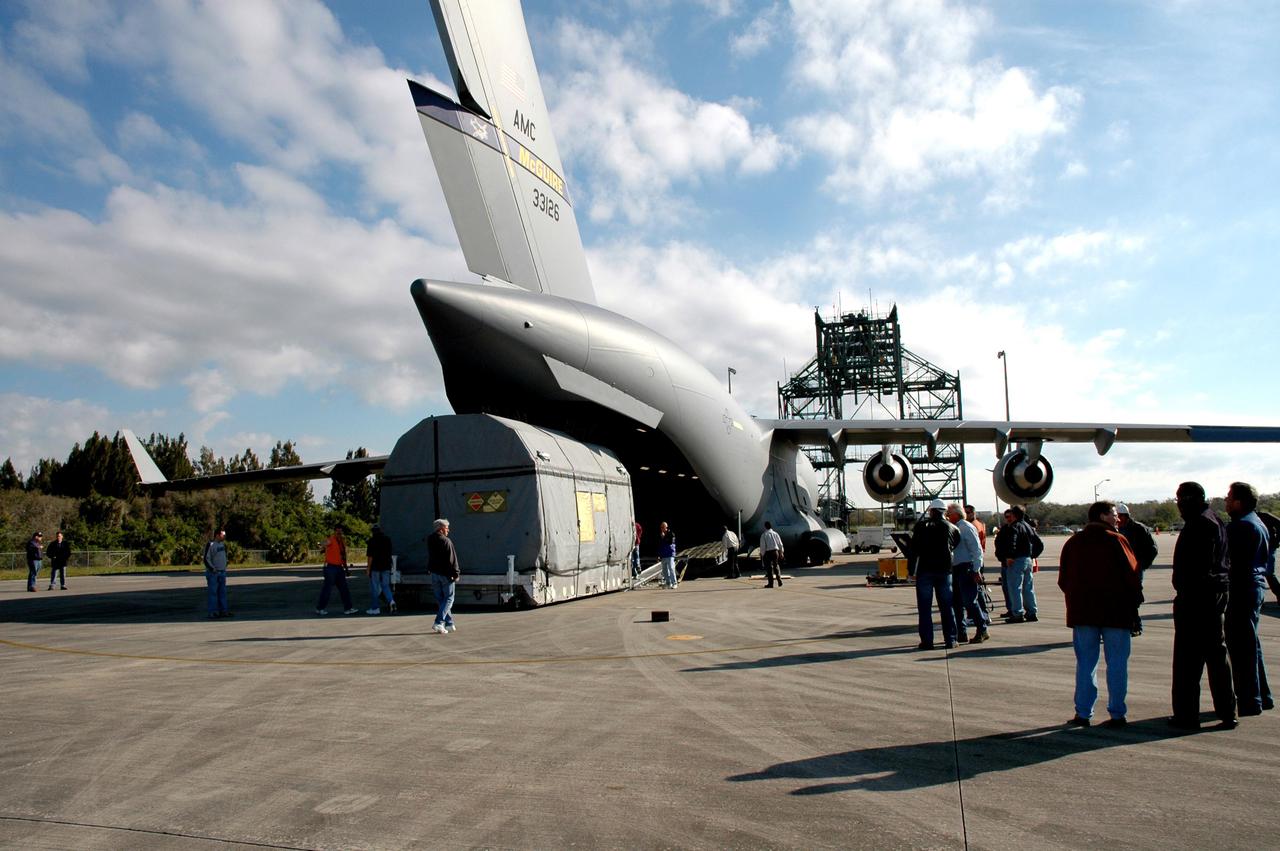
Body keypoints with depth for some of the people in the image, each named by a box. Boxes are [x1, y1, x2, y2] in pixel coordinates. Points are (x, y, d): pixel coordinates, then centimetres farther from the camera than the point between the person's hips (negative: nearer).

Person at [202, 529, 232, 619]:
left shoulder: (223, 544, 12)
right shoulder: (210, 544, -11)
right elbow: (206, 559, -13)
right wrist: (212, 569, -18)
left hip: (222, 572, 7)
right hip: (213, 573, -7)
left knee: (222, 592, 8)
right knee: (212, 592, -6)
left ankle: (223, 611, 11)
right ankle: (212, 612, -4)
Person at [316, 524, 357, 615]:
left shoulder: (343, 540, 12)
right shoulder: (331, 540, -11)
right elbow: (324, 544, -36)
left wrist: (346, 567, 21)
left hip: (339, 567, 7)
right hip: (330, 567, -7)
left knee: (344, 588, 7)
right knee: (327, 588, -1)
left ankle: (347, 608, 10)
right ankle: (320, 608, 12)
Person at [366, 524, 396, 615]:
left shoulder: (372, 540, -10)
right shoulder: (387, 539, 7)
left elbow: (370, 556, -12)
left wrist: (368, 569, -6)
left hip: (375, 567, -5)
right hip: (386, 566, 5)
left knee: (374, 588, 5)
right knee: (386, 585, 12)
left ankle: (375, 608, 9)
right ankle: (391, 601, -11)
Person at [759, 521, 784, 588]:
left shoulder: (764, 535, -6)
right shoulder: (775, 534, 6)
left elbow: (762, 546, -8)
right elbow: (780, 544, 10)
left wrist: (762, 554, -1)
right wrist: (781, 552, 20)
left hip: (768, 552, -4)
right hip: (775, 551, 4)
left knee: (769, 567, 2)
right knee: (776, 565, 20)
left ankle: (771, 583, 3)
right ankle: (779, 579, 9)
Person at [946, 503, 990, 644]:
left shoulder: (966, 528, -10)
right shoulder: (953, 528, 14)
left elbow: (977, 550, -14)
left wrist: (976, 570, -18)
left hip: (967, 568, -9)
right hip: (956, 568, 9)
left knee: (970, 601, -7)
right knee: (956, 602, 9)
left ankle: (982, 631, 6)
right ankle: (961, 634, 15)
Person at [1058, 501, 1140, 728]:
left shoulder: (1073, 542, 6)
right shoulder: (1116, 540, -7)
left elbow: (1063, 579, 7)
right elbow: (1132, 574, -10)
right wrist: (1132, 602, 4)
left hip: (1082, 611, 4)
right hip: (1116, 611, -3)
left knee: (1085, 663, 8)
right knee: (1117, 663, 5)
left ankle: (1083, 713, 8)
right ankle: (1117, 714, 7)